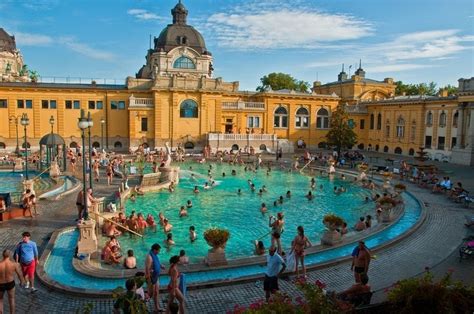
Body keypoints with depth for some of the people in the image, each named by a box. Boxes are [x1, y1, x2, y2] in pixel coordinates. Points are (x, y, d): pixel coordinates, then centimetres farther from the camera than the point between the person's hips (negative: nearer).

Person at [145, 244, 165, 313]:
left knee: (156, 292, 15)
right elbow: (147, 269, -26)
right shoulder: (149, 257, -26)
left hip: (156, 277, 9)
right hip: (151, 278, -9)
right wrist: (149, 280, -24)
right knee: (151, 293, 6)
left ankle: (157, 308, 25)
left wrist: (160, 266, -1)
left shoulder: (154, 255, 2)